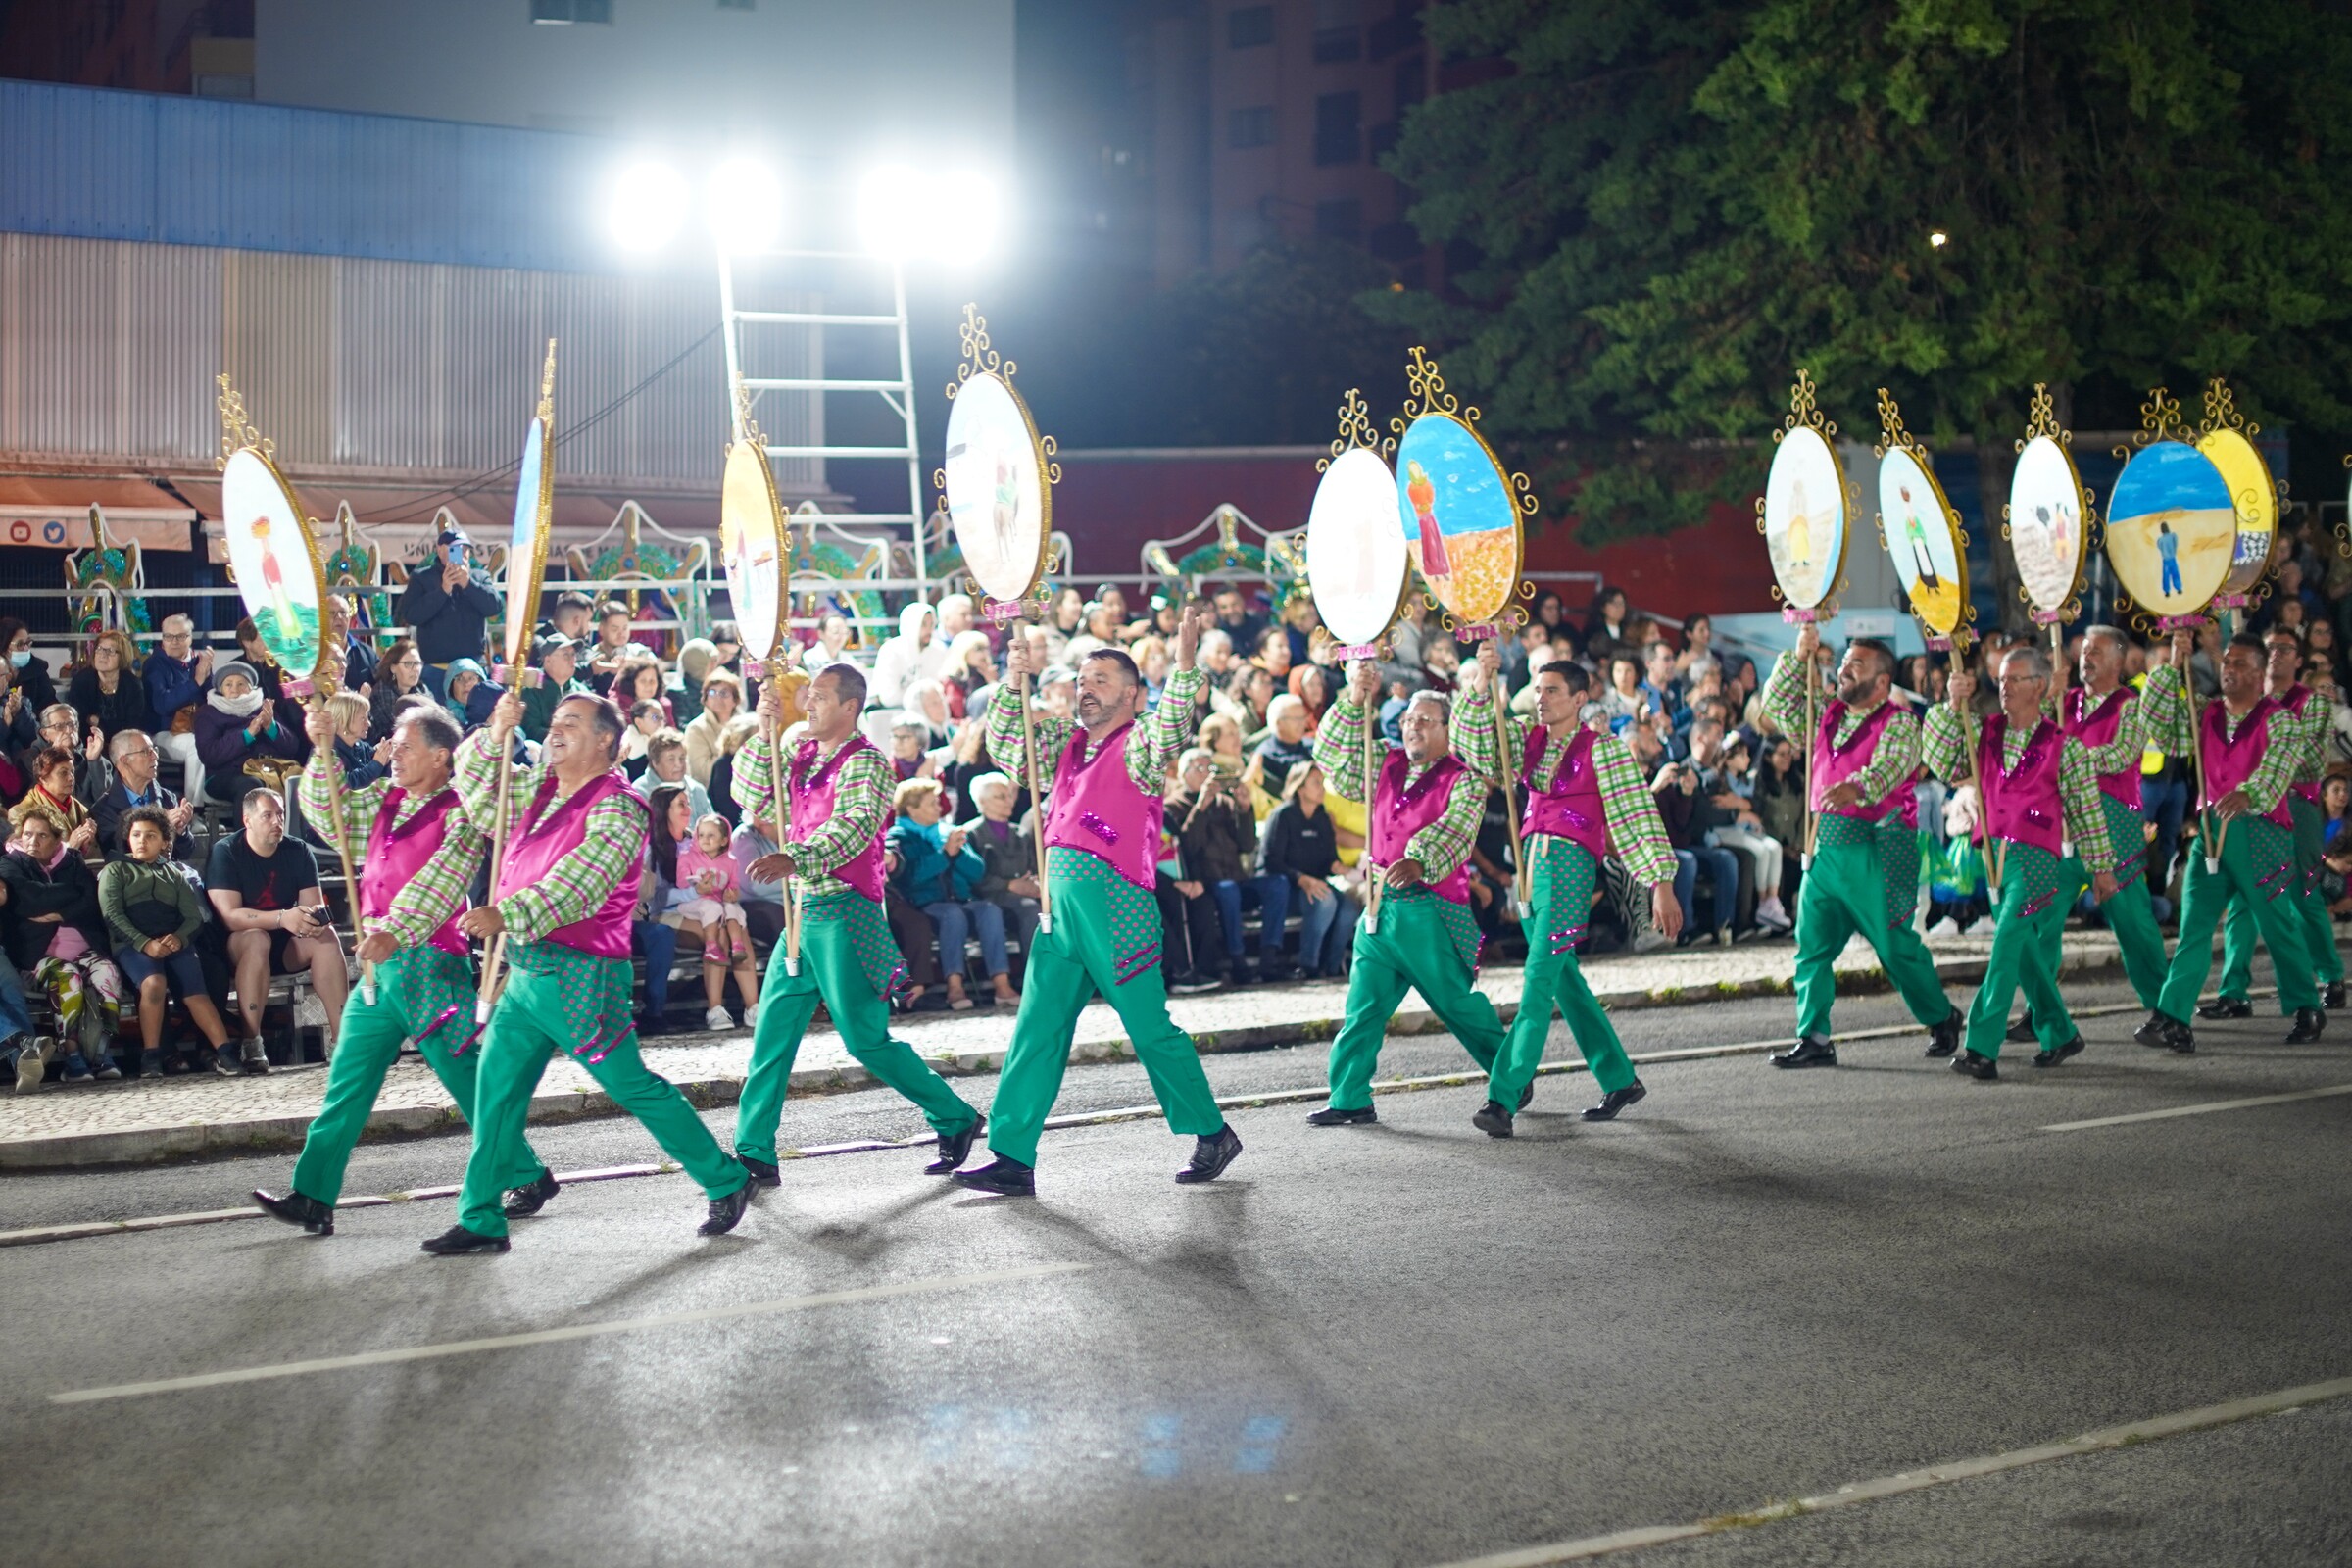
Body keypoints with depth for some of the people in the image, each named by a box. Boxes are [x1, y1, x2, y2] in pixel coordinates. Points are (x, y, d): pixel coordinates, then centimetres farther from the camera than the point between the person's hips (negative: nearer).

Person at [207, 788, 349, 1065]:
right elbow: (229, 916, -21)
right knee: (257, 938, -36)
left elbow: (313, 904, -3)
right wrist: (282, 918, -35)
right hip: (237, 945, -4)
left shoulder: (299, 852, 2)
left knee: (326, 936, -24)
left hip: (288, 948, 4)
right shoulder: (226, 852, -10)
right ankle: (251, 1044, -39)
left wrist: (315, 917, -30)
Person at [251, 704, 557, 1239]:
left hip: (430, 964, -7)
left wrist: (395, 931, -35)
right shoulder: (384, 798, 13)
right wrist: (323, 751, 2)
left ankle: (529, 1176, 14)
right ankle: (312, 1197, 4)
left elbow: (439, 882, -22)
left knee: (467, 1079, 0)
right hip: (380, 965, 7)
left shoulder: (461, 814, -10)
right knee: (347, 1080, 3)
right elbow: (328, 813, 16)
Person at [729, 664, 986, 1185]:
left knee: (866, 1038, -7)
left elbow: (855, 826, -25)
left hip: (845, 912, -7)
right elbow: (752, 797, 9)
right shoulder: (800, 756, 15)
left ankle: (955, 1119, 7)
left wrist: (795, 858, -40)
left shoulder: (865, 761, -9)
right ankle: (753, 1153, 9)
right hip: (802, 913, 7)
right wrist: (765, 731, -2)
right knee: (771, 1036, 4)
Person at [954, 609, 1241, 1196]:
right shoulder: (1067, 743, 18)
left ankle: (1213, 1135, 16)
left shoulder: (1137, 746, -3)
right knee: (1036, 1032, 4)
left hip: (1115, 905, -7)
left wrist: (1185, 663, -37)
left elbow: (1170, 731, -22)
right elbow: (1006, 747, 18)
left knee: (1151, 1030, 0)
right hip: (1059, 904, 7)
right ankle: (1013, 1159, 6)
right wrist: (1014, 684, 4)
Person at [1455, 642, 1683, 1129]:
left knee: (1539, 979, -13)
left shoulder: (1600, 747, -3)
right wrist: (1480, 685, -12)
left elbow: (1636, 815, -6)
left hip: (1570, 865, -7)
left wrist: (1661, 884, -10)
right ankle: (1619, 1080, 26)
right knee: (1564, 981, 13)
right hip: (1531, 864, 7)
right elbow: (1476, 742, 1)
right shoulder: (1527, 739, 14)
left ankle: (1503, 1098, -18)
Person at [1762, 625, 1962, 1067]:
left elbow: (1888, 767, -22)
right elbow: (1777, 706, 17)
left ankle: (1943, 1018, 22)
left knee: (1896, 945, 0)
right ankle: (1814, 1040, 3)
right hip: (1825, 846, 7)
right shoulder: (1827, 716, 16)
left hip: (1876, 849, -6)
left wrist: (1856, 788, -42)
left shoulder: (1899, 723, -6)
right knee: (1812, 944, 0)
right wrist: (1799, 658, 5)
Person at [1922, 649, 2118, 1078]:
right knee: (2027, 953, 13)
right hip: (1995, 855, 5)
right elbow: (1940, 761, -2)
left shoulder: (2064, 746, -2)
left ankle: (1982, 1049, -20)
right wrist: (1952, 706, -9)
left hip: (2038, 858, -5)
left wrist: (2102, 866, 6)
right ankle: (2060, 1034, 30)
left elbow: (2087, 811, 3)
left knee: (2006, 945, -16)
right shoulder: (1983, 733, 9)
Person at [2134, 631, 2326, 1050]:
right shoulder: (2205, 714, 10)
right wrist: (2173, 669, -7)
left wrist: (2247, 795, -43)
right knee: (2193, 926, -5)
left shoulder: (2277, 720, -6)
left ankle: (2307, 1010, 26)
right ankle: (2172, 1019, -11)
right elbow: (2161, 729, -1)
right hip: (2211, 829, 4)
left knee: (2277, 927, 7)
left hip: (2260, 832, -4)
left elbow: (2278, 765, -23)